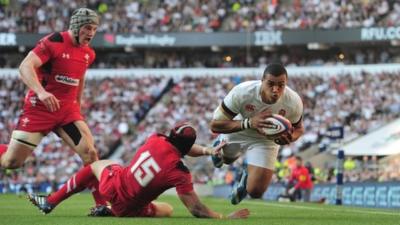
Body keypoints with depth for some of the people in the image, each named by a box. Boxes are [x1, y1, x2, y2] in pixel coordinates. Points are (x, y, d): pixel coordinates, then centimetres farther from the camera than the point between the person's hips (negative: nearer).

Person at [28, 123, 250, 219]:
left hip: (113, 186, 3)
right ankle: (111, 211, 5)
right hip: (129, 208, -3)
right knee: (167, 210, 28)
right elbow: (197, 210, -20)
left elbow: (177, 147, 12)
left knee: (96, 165, 36)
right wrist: (226, 218, -16)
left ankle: (50, 201, 34)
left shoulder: (156, 141, -11)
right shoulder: (179, 174, -23)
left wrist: (207, 150, 3)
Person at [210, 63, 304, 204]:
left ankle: (248, 177, 29)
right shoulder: (241, 92, -41)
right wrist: (249, 123, -49)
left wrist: (289, 138, -37)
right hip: (236, 130, 0)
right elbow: (215, 125, -36)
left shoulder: (293, 102, -34)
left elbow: (298, 129, -11)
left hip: (266, 140, 0)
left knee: (256, 191, -7)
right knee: (226, 158, 31)